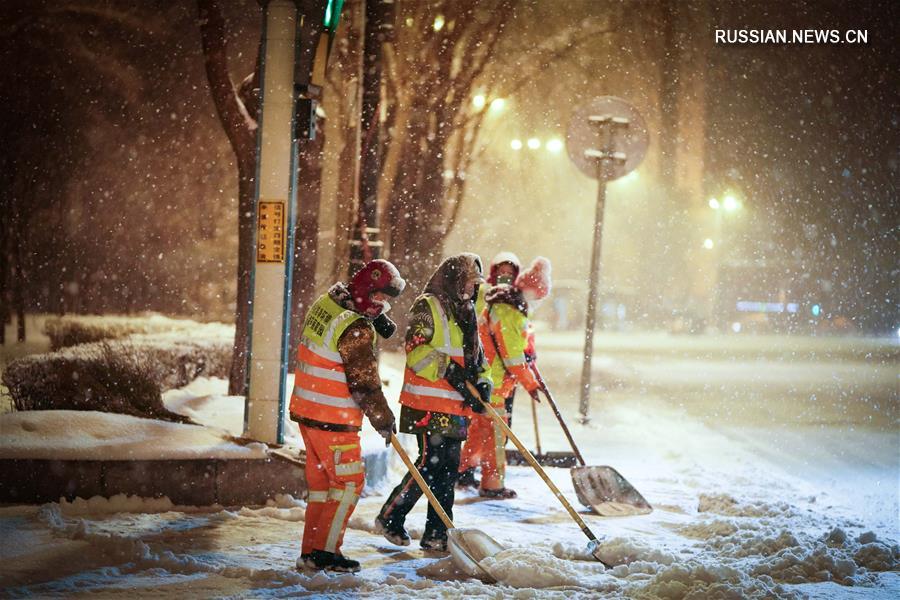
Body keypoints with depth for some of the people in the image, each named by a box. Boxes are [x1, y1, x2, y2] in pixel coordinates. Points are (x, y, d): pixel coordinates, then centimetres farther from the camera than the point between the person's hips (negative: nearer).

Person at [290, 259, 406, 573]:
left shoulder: (327, 301, 5)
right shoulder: (357, 331, -23)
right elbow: (364, 384, -19)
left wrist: (379, 323, 1)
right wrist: (384, 420, -6)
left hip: (307, 408, 9)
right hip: (333, 419, -9)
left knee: (321, 480, 16)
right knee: (349, 481, 1)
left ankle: (311, 552, 21)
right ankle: (324, 552, 1)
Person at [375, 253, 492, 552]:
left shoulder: (467, 314, 20)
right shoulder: (427, 307, -7)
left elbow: (477, 355, 23)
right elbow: (416, 350, -17)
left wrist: (483, 382, 5)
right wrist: (448, 369, -23)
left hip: (456, 405, 8)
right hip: (428, 403, -8)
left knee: (449, 467, 7)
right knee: (430, 461, -11)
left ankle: (436, 534, 14)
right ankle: (390, 518, 4)